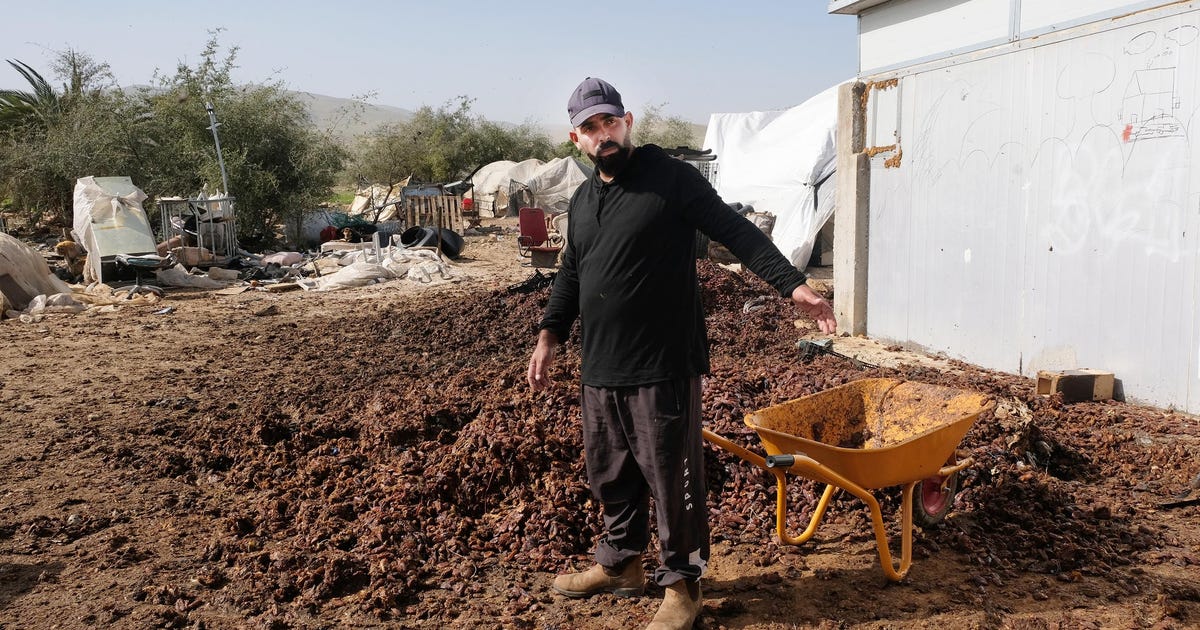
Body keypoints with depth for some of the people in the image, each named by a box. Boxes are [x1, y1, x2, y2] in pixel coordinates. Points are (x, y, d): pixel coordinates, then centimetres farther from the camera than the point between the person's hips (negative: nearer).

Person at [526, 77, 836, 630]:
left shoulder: (672, 178, -7)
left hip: (663, 370, -7)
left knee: (671, 479, 2)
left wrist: (792, 284, -21)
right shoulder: (581, 201, 15)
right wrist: (549, 336, 18)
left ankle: (681, 584, 19)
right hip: (599, 371, 7)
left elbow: (737, 232, -11)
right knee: (611, 476, 18)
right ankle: (620, 564, 37)